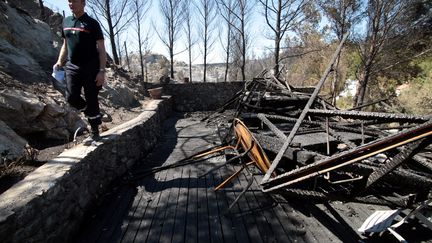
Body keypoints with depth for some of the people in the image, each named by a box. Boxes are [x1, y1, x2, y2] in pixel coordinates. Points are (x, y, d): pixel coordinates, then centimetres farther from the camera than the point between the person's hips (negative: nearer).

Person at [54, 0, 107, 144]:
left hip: (91, 69, -5)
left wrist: (102, 71, -15)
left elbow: (101, 49, -7)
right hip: (72, 67, 5)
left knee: (91, 100, -2)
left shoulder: (92, 23, -3)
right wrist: (60, 62, 8)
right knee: (71, 98, -5)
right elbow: (65, 45, 22)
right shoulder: (66, 22, 14)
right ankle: (93, 114, 25)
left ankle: (95, 133, 11)